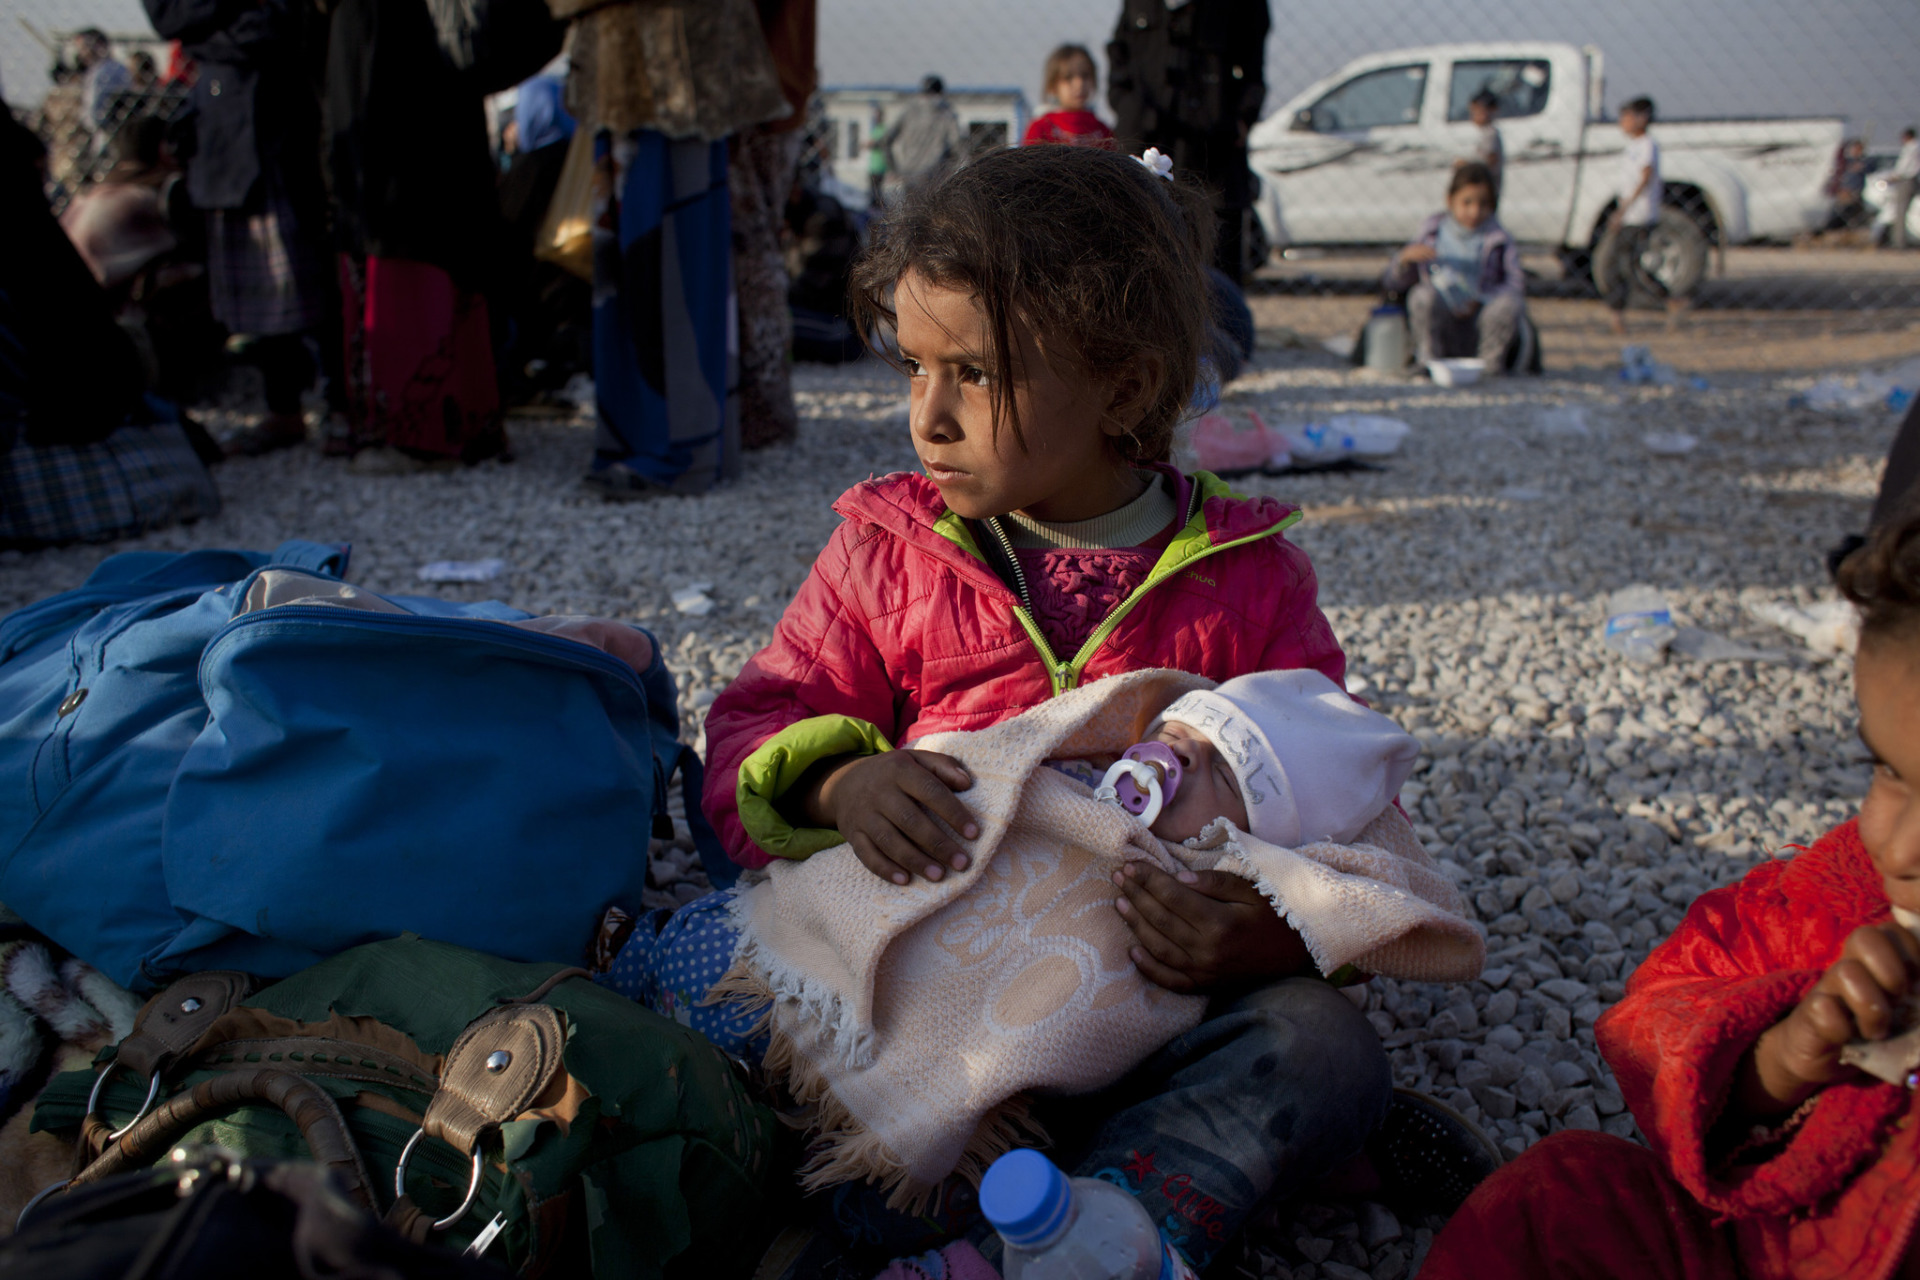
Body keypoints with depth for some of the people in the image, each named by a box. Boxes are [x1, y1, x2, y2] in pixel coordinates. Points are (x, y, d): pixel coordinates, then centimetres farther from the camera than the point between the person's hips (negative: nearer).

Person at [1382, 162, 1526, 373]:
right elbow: (1392, 284, 6)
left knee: (1510, 303, -29)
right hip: (1440, 329, 0)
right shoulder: (1432, 233, 7)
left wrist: (1480, 301, -22)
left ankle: (1490, 364, -6)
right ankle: (1428, 362, -10)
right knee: (1423, 294, -30)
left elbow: (1516, 286, -6)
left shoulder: (1499, 240, 6)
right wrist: (1404, 258, -14)